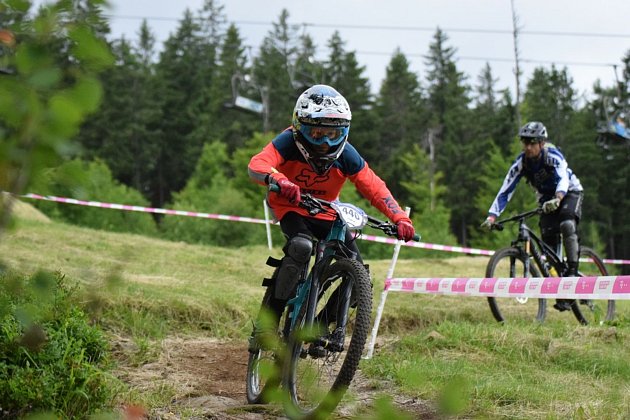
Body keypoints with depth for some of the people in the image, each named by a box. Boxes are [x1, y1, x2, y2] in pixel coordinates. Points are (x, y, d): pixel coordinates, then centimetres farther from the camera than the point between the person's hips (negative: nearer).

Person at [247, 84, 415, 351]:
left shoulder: (346, 155, -18)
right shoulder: (288, 143, -26)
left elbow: (375, 188, -18)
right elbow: (256, 165, -42)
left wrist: (400, 218, -34)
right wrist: (278, 179, -65)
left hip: (325, 212, 4)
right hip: (289, 207, -4)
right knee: (301, 245, -38)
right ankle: (268, 320, -31)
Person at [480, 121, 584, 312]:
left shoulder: (552, 155, -29)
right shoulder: (521, 162, -19)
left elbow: (563, 179, -44)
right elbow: (505, 191, -21)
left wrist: (556, 200, -65)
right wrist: (491, 216, -34)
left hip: (570, 192, -4)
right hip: (547, 199, 4)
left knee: (567, 225, -33)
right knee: (548, 241, -9)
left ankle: (572, 271, -28)